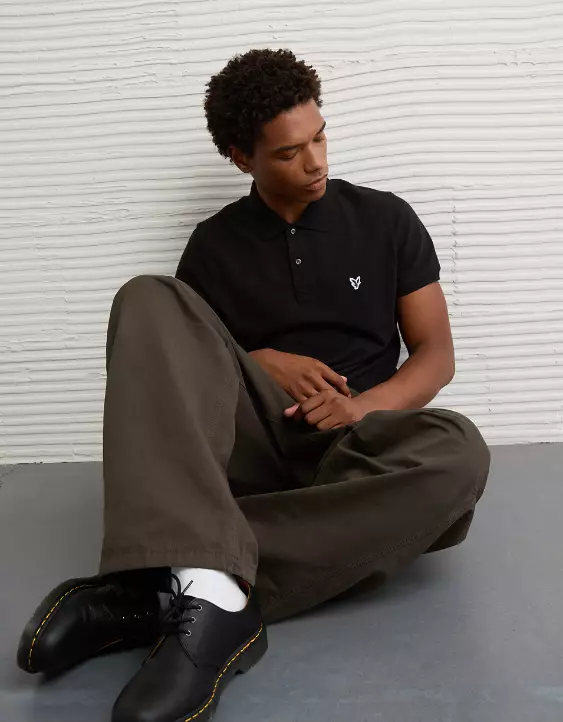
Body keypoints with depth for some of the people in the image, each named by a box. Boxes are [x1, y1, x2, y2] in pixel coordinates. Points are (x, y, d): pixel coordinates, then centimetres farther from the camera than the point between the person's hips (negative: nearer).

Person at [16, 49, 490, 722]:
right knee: (150, 299, -23)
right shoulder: (214, 244, 10)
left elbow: (436, 355, 6)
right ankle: (209, 588, -45)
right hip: (254, 433, 1)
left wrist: (360, 407, -14)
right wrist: (257, 363, -6)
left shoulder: (386, 220, 9)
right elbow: (169, 355, 14)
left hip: (350, 448, 0)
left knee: (457, 452, -35)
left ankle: (164, 587, -36)